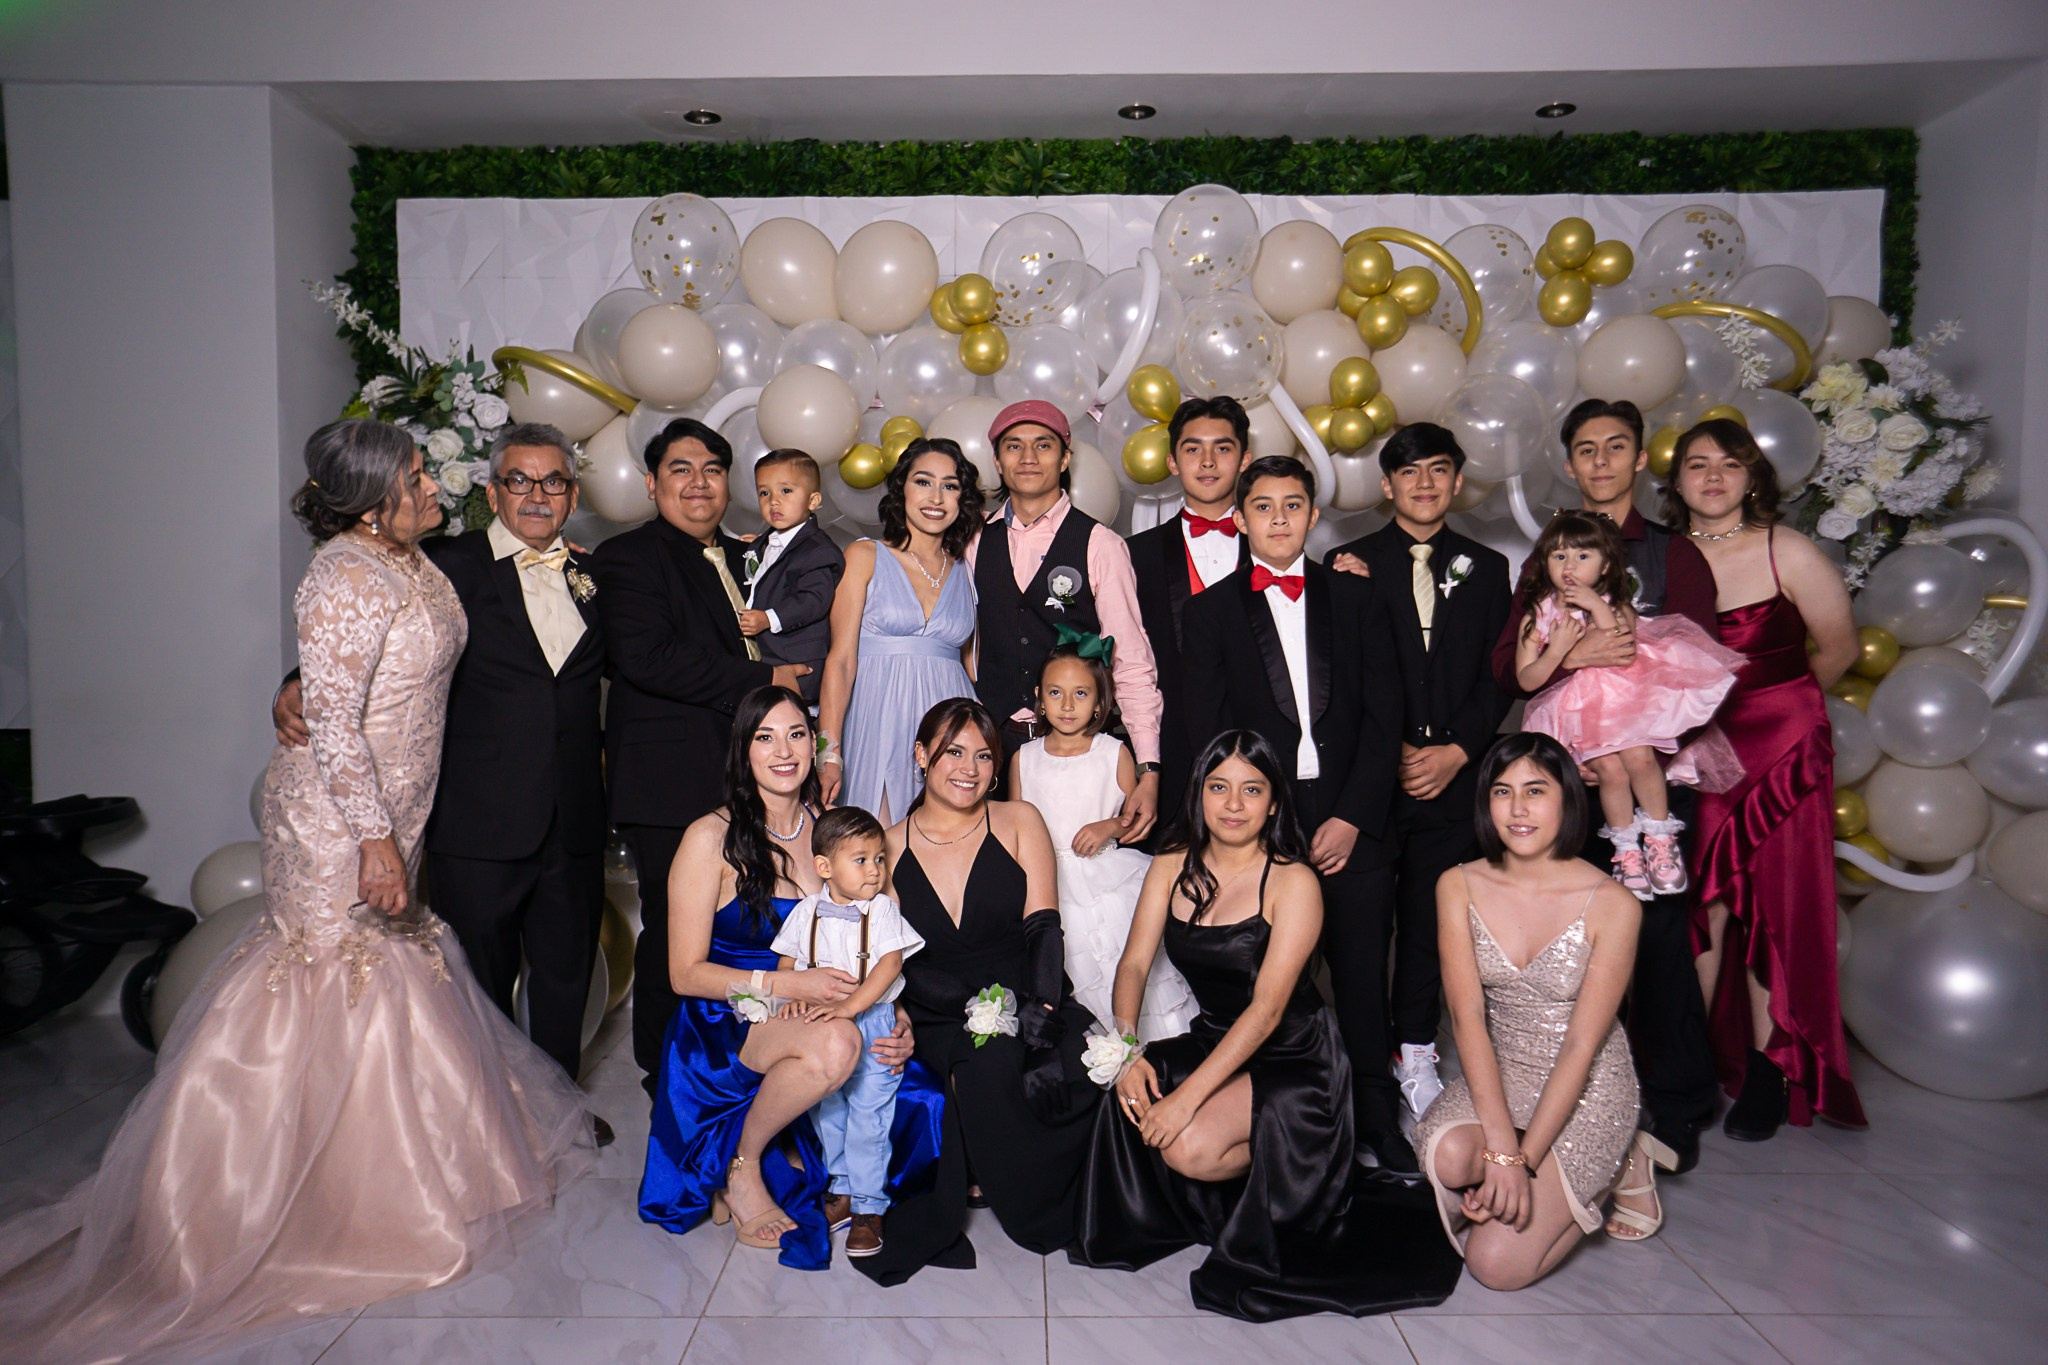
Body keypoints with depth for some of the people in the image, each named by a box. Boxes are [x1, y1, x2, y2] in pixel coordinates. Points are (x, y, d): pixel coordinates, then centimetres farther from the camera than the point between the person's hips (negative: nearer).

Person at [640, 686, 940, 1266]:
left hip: (805, 1020, 5)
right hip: (722, 1029, -5)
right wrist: (788, 984, -23)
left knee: (917, 1098, -18)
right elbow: (686, 973, -10)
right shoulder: (711, 838, -10)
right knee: (836, 1043, -34)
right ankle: (742, 1165, -8)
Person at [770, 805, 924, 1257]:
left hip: (872, 1024, -3)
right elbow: (785, 962, 9)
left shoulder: (882, 909, -7)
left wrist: (849, 1006, -25)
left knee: (868, 1117, -1)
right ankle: (842, 1188, 31)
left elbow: (890, 964, -16)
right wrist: (794, 997, -10)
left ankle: (868, 1206, 11)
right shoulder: (806, 911, 1)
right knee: (827, 1113, 14)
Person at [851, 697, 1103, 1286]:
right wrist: (898, 1021, -11)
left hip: (1025, 1010, 0)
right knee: (986, 1066, -34)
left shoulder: (1019, 821, 8)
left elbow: (1043, 929, -2)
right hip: (941, 1025, 0)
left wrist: (1039, 1011, -19)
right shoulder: (890, 847, 11)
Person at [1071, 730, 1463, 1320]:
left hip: (1293, 1057, -5)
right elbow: (1134, 964, -3)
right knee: (1132, 1104, -22)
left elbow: (1267, 1009, -22)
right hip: (1213, 1043, 5)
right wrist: (1127, 1051, -21)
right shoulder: (1171, 867, 1)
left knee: (1190, 1147, -26)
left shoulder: (1293, 882, -16)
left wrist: (1188, 1096, -28)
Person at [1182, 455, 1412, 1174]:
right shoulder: (1211, 610, 8)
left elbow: (1383, 714, 5)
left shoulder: (1355, 597, 11)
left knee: (1363, 980, 6)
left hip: (1352, 822, 1)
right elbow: (1207, 731, 3)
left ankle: (1377, 1120, 23)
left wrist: (1353, 817, -5)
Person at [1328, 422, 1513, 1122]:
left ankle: (1415, 1051, 21)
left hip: (1452, 774, 2)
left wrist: (1455, 751, -4)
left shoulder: (1486, 568, 12)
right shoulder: (1351, 564, 4)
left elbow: (1499, 676, 7)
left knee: (1429, 919, 7)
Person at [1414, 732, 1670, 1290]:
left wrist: (1522, 1160, -21)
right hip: (1496, 1075, 3)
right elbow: (1467, 1018, -13)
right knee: (1448, 1155, -31)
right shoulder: (1459, 887, -6)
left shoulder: (1611, 905, -16)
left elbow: (1582, 1047, -16)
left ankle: (1617, 1168, 11)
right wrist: (1500, 1146, -23)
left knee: (1498, 1264, -16)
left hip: (1587, 1091, -3)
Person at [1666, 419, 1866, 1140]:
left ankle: (1768, 1073, 16)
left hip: (1783, 748, -2)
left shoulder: (1788, 552, -7)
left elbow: (1839, 647, 5)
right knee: (1700, 906, 4)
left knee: (1773, 909, 2)